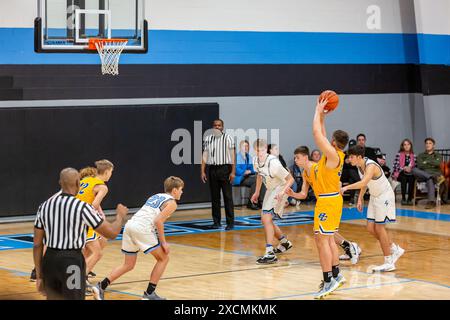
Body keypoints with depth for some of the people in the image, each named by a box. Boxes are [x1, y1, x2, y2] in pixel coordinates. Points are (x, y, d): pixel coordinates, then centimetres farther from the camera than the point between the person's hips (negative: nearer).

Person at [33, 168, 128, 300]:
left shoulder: (44, 206, 4)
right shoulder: (82, 207, -11)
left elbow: (37, 244, 7)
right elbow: (112, 233, -8)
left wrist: (39, 275, 13)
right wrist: (120, 216, 14)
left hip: (49, 260, 5)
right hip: (72, 262, -5)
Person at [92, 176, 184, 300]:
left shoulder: (156, 196, 28)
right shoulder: (172, 203, 3)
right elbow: (158, 221, -11)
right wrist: (163, 242, -4)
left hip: (130, 225, 8)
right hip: (142, 228, -8)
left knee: (128, 265, 17)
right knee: (163, 258, 10)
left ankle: (101, 287, 6)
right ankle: (149, 294, 8)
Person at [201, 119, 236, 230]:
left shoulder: (228, 138, 0)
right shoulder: (208, 139, 10)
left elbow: (232, 155, -3)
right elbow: (204, 156, 10)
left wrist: (233, 171, -10)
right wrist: (203, 171, 3)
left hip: (225, 168, -3)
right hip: (212, 169, 4)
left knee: (228, 197, -4)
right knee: (214, 197, 6)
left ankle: (230, 222, -1)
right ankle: (216, 222, 14)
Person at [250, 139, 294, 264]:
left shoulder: (273, 163, -30)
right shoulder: (256, 160, -7)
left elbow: (290, 179, -25)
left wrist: (282, 192, -39)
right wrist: (257, 192, 19)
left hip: (280, 189, -9)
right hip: (270, 190, 9)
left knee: (266, 218, -21)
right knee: (266, 220, 17)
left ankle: (270, 254, -25)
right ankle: (284, 242, 41)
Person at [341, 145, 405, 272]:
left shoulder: (371, 166, -29)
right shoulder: (359, 166, -1)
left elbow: (364, 182, -46)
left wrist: (346, 187, -53)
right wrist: (360, 198, 12)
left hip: (384, 196, -9)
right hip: (374, 197, 9)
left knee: (379, 228, -7)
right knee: (371, 228, 7)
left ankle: (389, 262, 2)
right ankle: (395, 249, 23)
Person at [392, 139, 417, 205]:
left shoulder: (413, 156, 12)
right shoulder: (399, 155, 2)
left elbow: (415, 166, 10)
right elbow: (395, 166, -5)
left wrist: (411, 169, -11)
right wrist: (404, 168, -17)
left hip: (410, 173, 2)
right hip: (400, 173, -2)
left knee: (411, 179, -32)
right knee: (404, 179, -35)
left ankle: (410, 199, -22)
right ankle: (403, 199, -25)